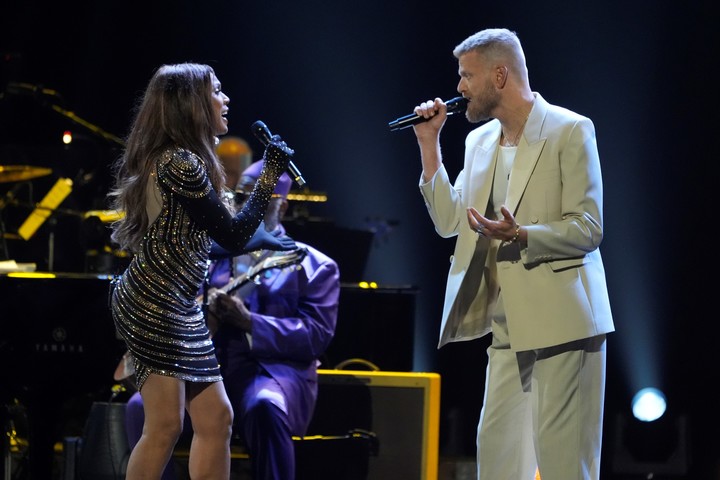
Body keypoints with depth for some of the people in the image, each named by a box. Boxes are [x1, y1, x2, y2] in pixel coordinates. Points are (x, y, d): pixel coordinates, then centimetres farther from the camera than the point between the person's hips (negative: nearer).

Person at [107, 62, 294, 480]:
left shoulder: (173, 159, 15)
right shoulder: (181, 163, -15)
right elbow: (234, 235, -10)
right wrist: (271, 175, -4)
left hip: (183, 309, 10)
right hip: (156, 304, -10)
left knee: (216, 418, 8)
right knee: (166, 425, -10)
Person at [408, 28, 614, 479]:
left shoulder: (571, 131, -7)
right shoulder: (480, 141, 16)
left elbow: (588, 228, -11)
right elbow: (449, 221, 14)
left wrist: (521, 235, -27)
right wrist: (429, 144, 9)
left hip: (560, 320, -8)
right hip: (509, 328, 8)